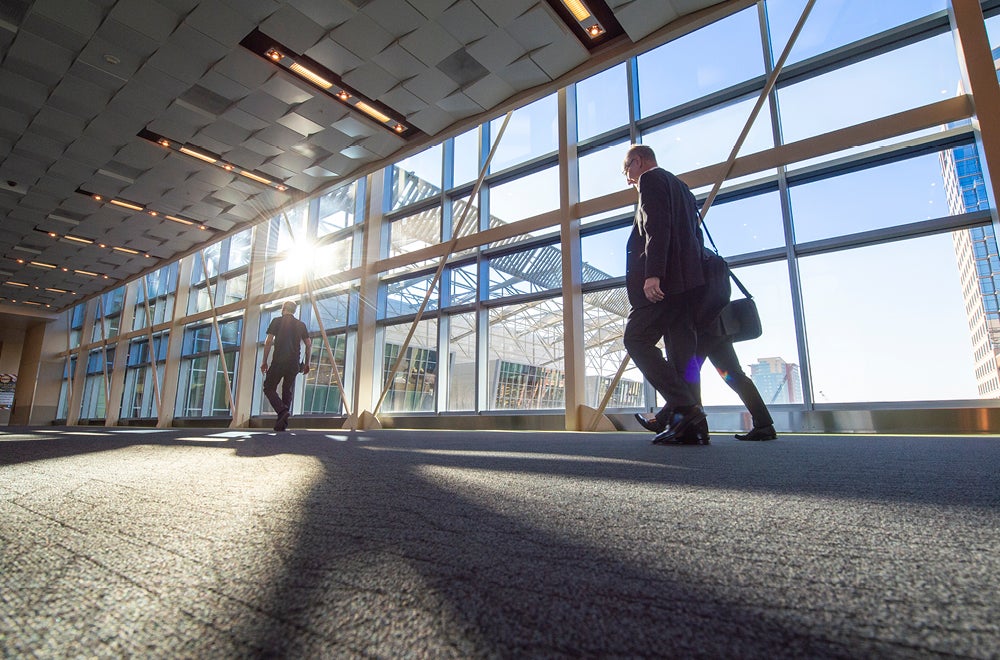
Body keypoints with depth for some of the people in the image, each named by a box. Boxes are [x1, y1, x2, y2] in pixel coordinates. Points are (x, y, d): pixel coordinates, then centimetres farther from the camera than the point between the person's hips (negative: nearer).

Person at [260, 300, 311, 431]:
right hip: (294, 363, 4)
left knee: (269, 388, 5)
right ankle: (282, 424, 7)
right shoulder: (301, 325, 13)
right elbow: (309, 344, 8)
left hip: (278, 361, -3)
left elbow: (268, 342, -4)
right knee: (288, 392, 10)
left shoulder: (277, 321, 4)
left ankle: (283, 411, -19)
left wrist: (264, 361, 1)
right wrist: (307, 363, 15)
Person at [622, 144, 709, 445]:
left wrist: (652, 274, -24)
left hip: (664, 281, -9)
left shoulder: (651, 180, 2)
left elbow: (657, 226, -15)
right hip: (689, 282, 9)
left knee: (637, 340, -7)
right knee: (682, 352, 4)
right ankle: (691, 425, 1)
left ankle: (683, 407, -14)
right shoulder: (680, 187, 30)